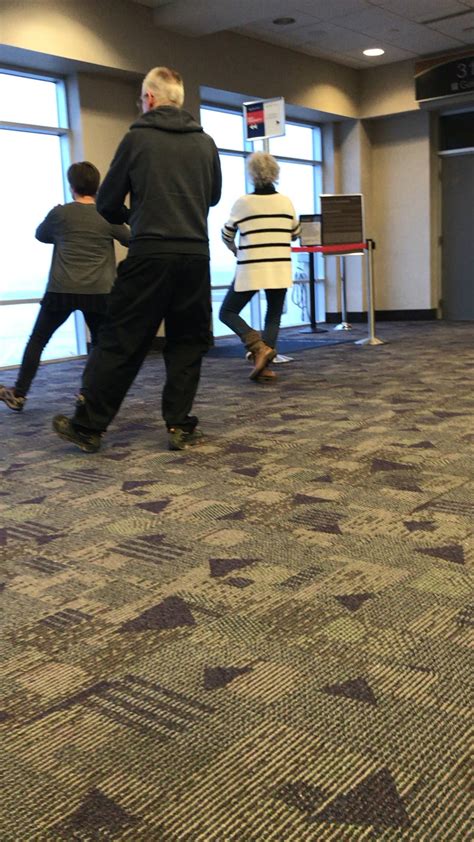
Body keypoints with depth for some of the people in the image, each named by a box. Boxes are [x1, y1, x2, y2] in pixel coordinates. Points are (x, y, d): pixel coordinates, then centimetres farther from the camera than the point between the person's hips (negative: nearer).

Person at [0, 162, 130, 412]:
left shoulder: (60, 213, 3)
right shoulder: (108, 216, 4)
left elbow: (40, 235, 21)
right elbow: (131, 241, 19)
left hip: (61, 290, 0)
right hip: (99, 291, 1)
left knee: (37, 340, 10)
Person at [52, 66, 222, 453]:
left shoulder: (138, 137, 1)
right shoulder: (205, 142, 10)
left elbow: (107, 203, 5)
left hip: (149, 254, -3)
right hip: (195, 254, 3)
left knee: (121, 342, 2)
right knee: (187, 344, 11)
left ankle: (88, 426, 8)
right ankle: (180, 427, 8)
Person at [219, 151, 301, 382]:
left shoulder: (243, 202, -2)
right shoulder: (286, 202, 6)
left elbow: (227, 236, 10)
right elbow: (294, 235, 20)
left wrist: (236, 251, 30)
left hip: (251, 269, -3)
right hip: (280, 268, 3)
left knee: (228, 312, 9)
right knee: (273, 317, 11)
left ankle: (259, 347, -12)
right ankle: (263, 366, -1)